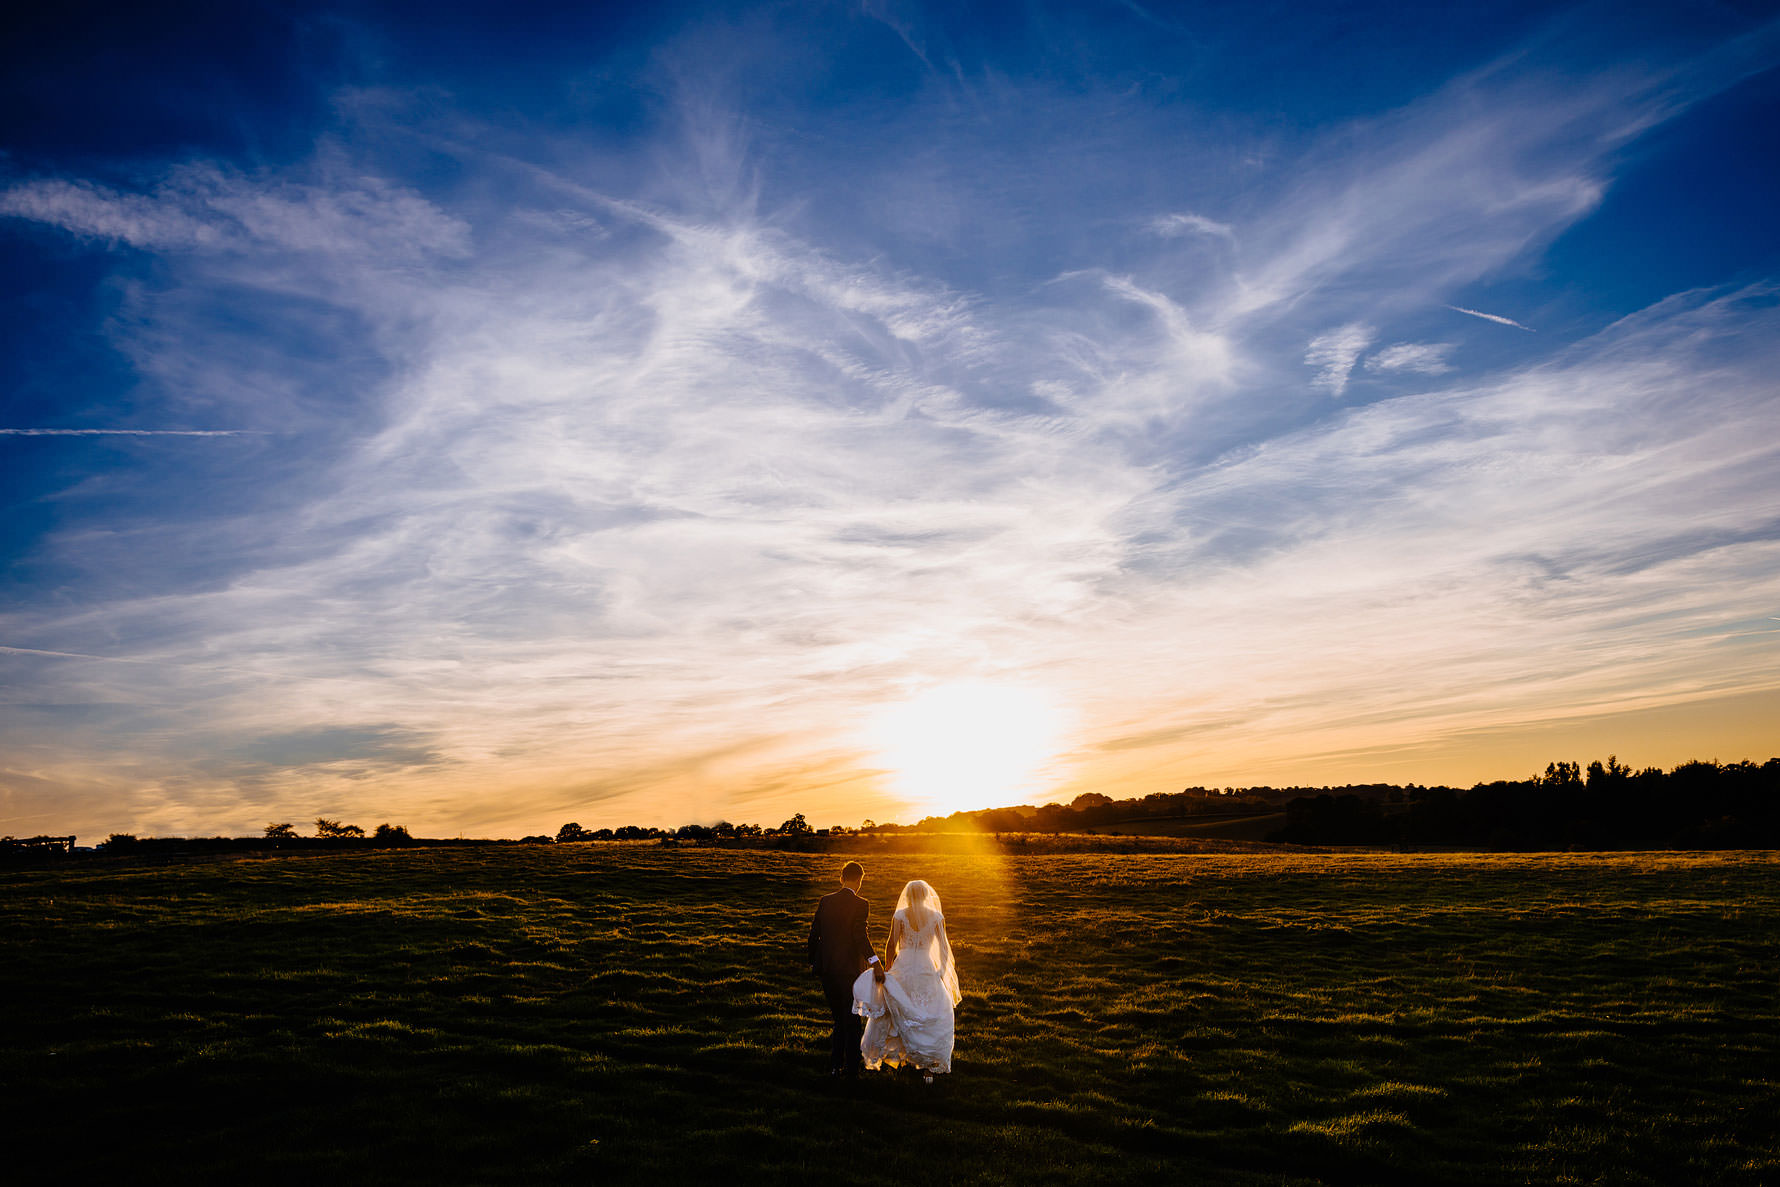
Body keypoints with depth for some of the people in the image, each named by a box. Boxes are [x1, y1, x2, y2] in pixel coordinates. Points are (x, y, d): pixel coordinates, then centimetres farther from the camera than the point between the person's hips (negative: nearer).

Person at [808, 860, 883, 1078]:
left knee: (840, 1019, 19)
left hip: (826, 969, 5)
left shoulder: (826, 901, 4)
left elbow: (814, 933, 6)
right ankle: (851, 1068, 16)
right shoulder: (861, 905, -11)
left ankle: (834, 1066, 17)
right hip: (849, 968, -5)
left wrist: (813, 962, 16)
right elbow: (860, 935, -24)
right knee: (852, 1021, 11)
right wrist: (875, 962, -28)